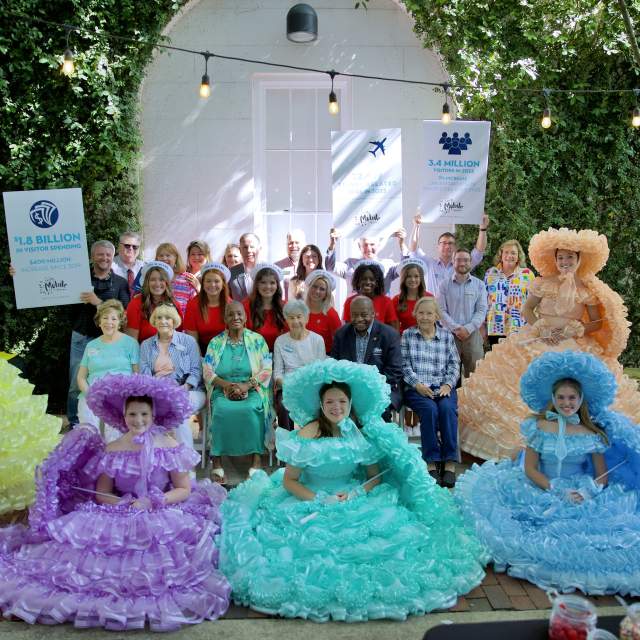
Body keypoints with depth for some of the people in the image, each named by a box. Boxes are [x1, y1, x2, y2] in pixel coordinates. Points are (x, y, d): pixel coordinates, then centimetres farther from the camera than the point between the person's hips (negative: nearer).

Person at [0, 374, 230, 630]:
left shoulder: (169, 446, -4)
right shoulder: (112, 451, 1)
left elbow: (185, 489, -3)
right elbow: (102, 494, 3)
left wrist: (153, 502, -17)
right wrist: (125, 504, -16)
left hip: (164, 515, -2)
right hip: (122, 518, 2)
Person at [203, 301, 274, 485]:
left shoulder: (257, 340, 7)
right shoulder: (216, 343, 10)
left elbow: (266, 370, -1)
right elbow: (207, 372, 2)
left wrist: (245, 386, -16)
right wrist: (227, 385, -16)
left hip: (251, 390, -1)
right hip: (223, 390, 1)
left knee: (251, 409, -33)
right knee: (222, 410, -31)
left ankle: (256, 458, -26)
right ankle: (217, 461, -25)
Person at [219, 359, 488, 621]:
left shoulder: (361, 433, -3)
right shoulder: (308, 435, -15)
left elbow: (375, 477, 2)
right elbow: (289, 481, -10)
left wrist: (355, 494, -17)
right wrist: (320, 500, -22)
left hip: (354, 498, 3)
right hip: (312, 501, -3)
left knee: (389, 524, -16)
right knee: (317, 539, -28)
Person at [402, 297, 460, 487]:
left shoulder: (447, 336, 15)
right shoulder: (407, 335, 12)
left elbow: (454, 364, 12)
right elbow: (405, 365, 5)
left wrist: (448, 385, -6)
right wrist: (418, 384, -10)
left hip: (443, 387, 1)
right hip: (416, 388, -1)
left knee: (447, 408, -30)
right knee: (429, 409, -31)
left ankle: (450, 463, -27)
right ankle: (432, 463, -26)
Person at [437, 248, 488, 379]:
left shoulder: (479, 284, 8)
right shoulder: (444, 285, 6)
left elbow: (482, 310, 2)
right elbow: (441, 311, -1)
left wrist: (468, 328, -12)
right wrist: (456, 328, -13)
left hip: (472, 334, 1)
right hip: (450, 334, -1)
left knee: (475, 373, -1)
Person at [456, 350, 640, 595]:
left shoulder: (593, 433, 1)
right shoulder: (539, 426, -2)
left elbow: (602, 477, 4)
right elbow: (530, 469, -3)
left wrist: (588, 493, -17)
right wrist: (557, 491, -16)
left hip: (581, 495, 0)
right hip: (541, 491, 0)